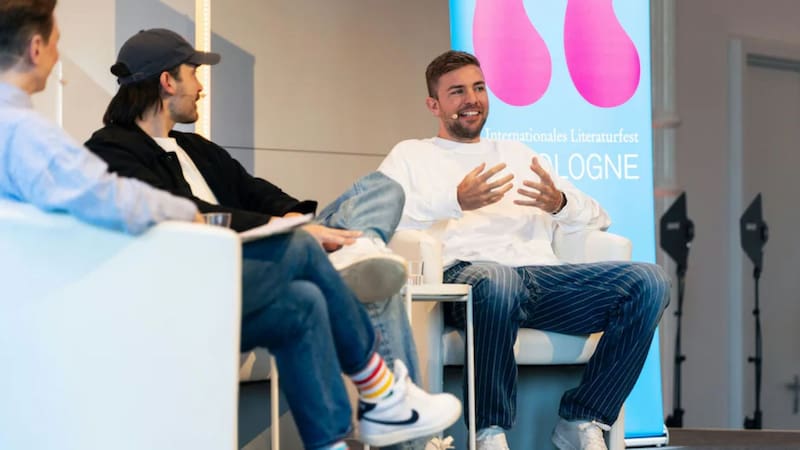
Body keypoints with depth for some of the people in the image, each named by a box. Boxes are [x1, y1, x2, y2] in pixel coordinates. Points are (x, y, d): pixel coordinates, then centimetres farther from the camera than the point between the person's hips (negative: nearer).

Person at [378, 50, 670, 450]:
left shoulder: (517, 154, 33)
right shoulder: (412, 155, 21)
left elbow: (597, 217, 27)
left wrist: (559, 203, 3)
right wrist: (455, 201, -12)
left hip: (543, 276, 5)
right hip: (466, 273, -4)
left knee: (648, 281, -21)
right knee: (495, 280, -43)